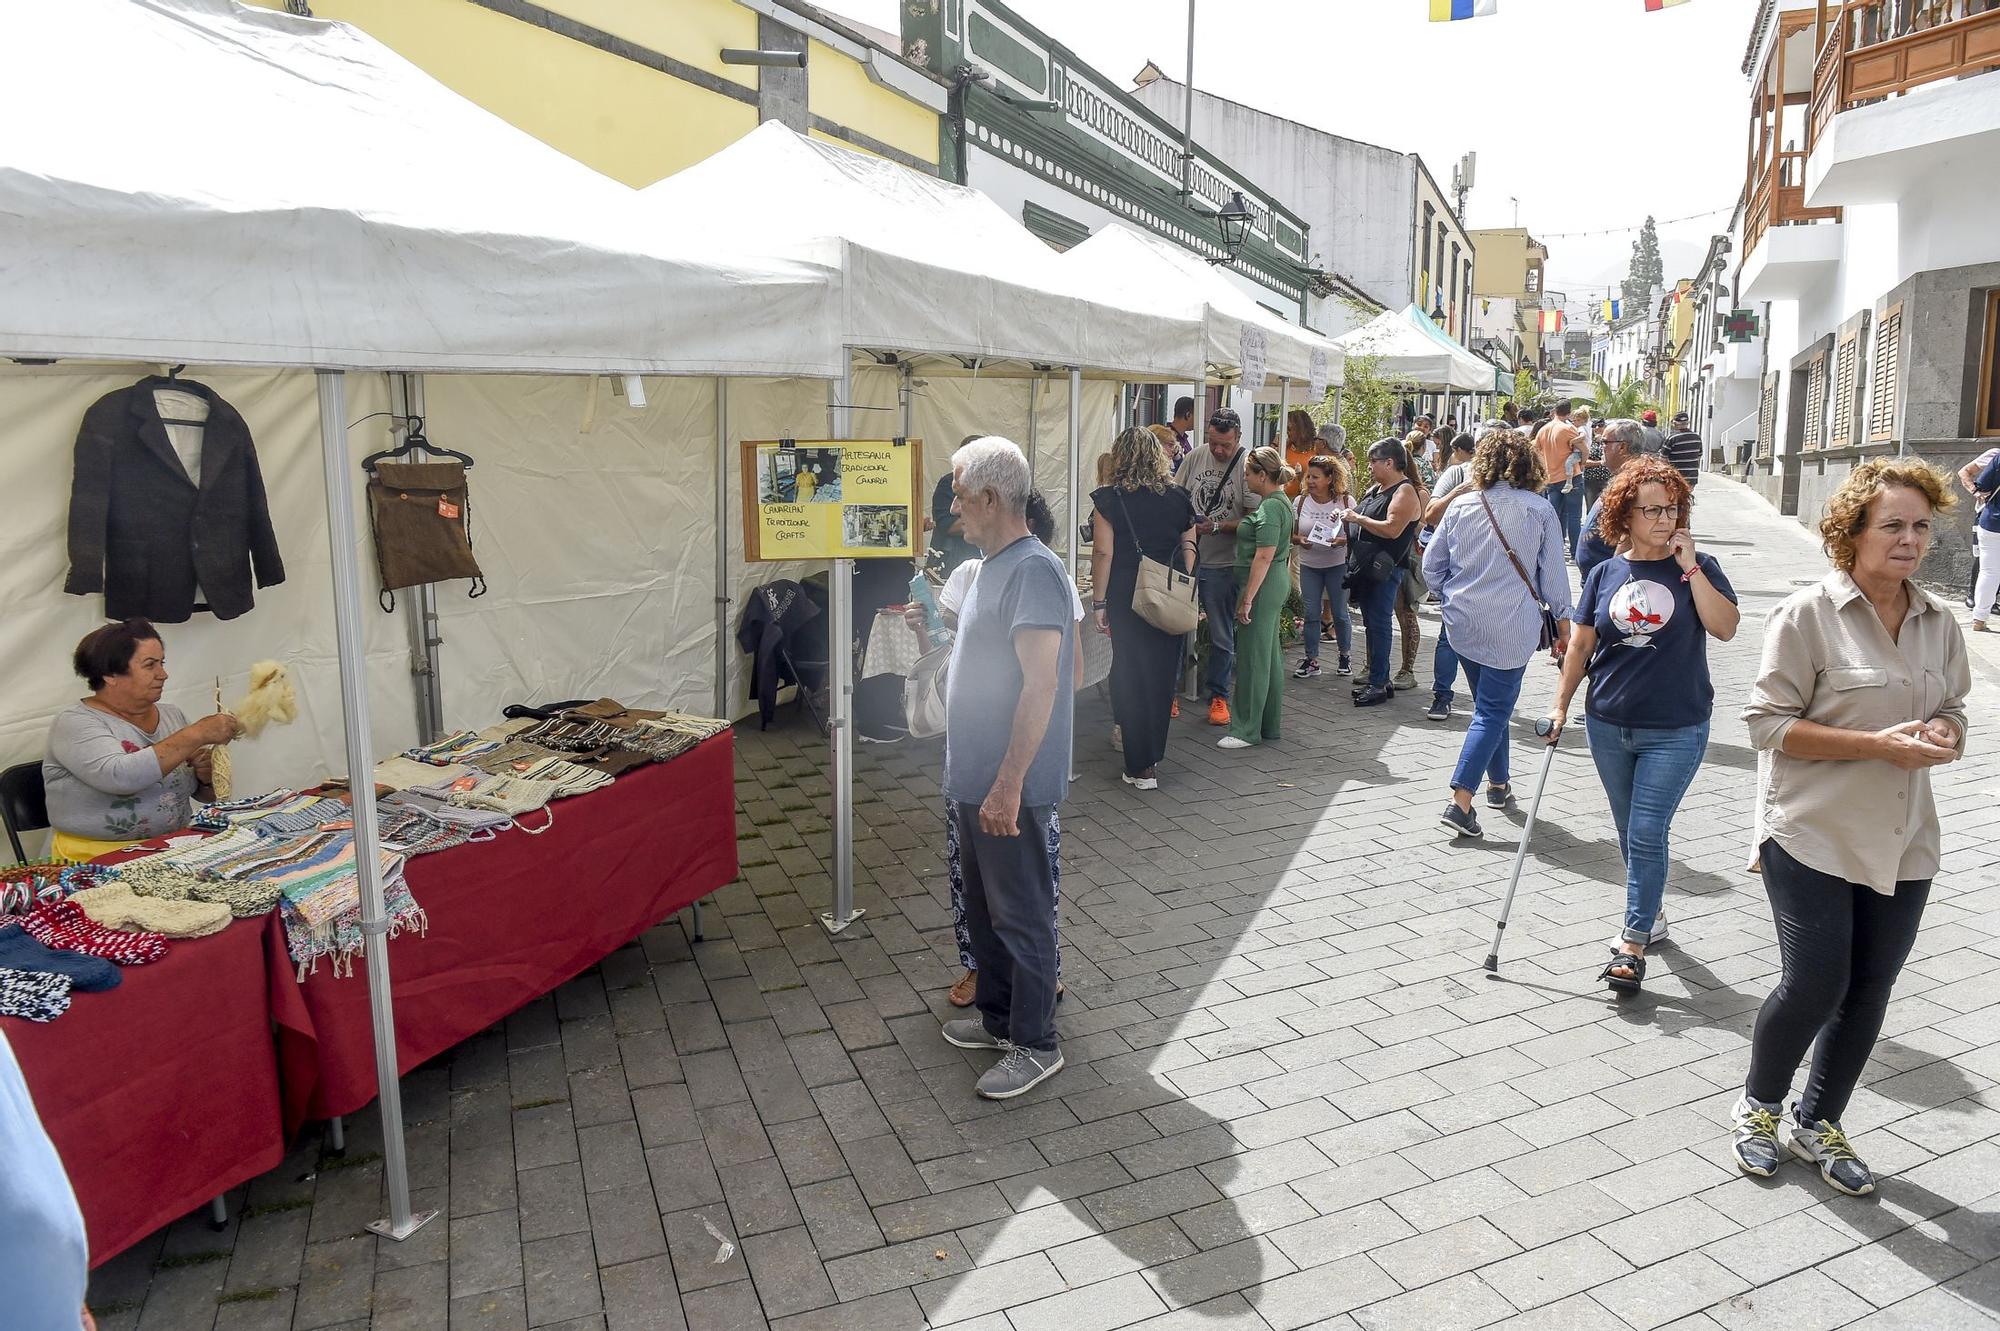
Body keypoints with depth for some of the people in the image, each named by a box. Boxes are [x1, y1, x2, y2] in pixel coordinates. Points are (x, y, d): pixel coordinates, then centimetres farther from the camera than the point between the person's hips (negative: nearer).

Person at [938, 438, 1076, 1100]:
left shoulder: (1033, 571, -21)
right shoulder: (992, 566, 11)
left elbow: (1040, 685, -27)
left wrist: (1008, 784, -27)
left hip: (1010, 789, -10)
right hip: (974, 780, 10)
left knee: (1022, 917, 4)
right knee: (983, 907, 21)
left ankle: (1035, 1044, 19)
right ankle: (998, 1016, 37)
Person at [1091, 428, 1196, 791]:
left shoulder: (1110, 498, -7)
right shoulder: (1178, 498, 4)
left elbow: (1103, 553, -10)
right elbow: (1189, 549, 5)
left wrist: (1100, 602, -5)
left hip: (1126, 598, -3)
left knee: (1131, 672, 5)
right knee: (1162, 673, 14)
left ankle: (1142, 767, 4)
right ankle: (1151, 752, 28)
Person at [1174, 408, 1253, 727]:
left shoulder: (1247, 467, -9)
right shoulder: (1194, 458, 2)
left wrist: (1218, 526, -22)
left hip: (1222, 564, -3)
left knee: (1222, 636, 8)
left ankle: (1218, 697, 22)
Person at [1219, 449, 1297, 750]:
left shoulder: (1270, 506, -17)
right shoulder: (1278, 502, 15)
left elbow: (1264, 556, -22)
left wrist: (1248, 598, -22)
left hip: (1262, 586, -11)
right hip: (1276, 583, 11)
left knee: (1252, 657, -4)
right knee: (1270, 657, 14)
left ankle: (1246, 729, 2)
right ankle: (1268, 726, 22)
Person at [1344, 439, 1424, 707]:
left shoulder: (1405, 491, -11)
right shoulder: (1375, 489, 17)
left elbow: (1392, 529, -23)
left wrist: (1358, 518, -16)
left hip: (1384, 570, -9)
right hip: (1365, 567, 9)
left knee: (1379, 625, -7)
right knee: (1371, 624, 12)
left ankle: (1378, 685, -2)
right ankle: (1377, 680, 20)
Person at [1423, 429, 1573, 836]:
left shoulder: (1461, 506, 1)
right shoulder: (1539, 510, -7)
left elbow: (1432, 563, 5)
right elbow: (1553, 574, -2)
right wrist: (1563, 622, 8)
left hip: (1462, 623, 4)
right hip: (1511, 627, -4)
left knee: (1489, 703, 21)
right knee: (1493, 709, -1)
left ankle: (1498, 784, 34)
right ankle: (1460, 802, -10)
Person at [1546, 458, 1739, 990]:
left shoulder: (1697, 568, -2)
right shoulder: (1605, 574, 4)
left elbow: (1725, 628, -17)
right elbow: (1581, 646, 8)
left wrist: (1690, 567, -19)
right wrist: (1561, 704, 7)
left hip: (1676, 731, -3)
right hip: (1609, 726, 4)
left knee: (1646, 835, -7)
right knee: (1631, 834, 15)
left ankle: (1634, 945, 0)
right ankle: (1650, 915, 35)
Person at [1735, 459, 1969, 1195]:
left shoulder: (1939, 623, 6)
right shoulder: (1809, 614, -12)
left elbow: (1952, 711, 18)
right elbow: (1768, 722, -14)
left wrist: (1941, 736, -6)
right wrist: (1876, 744, -21)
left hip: (1903, 845, 6)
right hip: (1814, 838, -6)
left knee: (1868, 994, 12)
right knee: (1814, 986, -3)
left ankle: (1819, 1122, 32)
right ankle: (1759, 1106, 24)